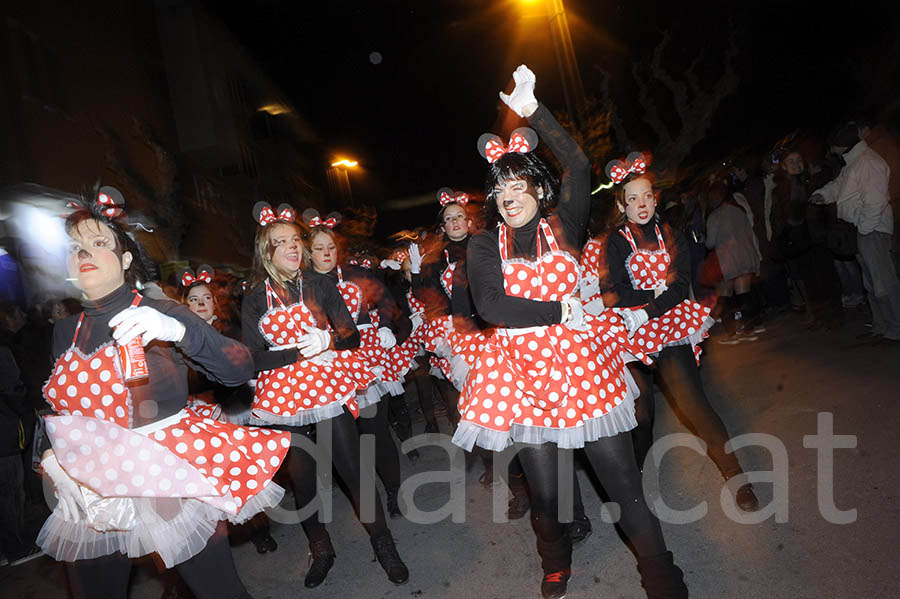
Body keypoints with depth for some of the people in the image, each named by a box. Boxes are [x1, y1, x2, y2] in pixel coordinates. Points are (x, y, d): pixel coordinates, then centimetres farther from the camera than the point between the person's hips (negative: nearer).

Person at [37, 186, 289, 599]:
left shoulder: (159, 314, -9)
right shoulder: (65, 332, 6)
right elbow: (61, 411, 19)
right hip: (92, 492, 5)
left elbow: (240, 370, -20)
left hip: (172, 480, -5)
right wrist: (51, 457, 0)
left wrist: (178, 330, -34)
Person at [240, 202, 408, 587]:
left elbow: (352, 337, 5)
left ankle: (383, 544, 18)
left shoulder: (320, 287, 4)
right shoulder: (255, 299, 2)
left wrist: (328, 342, -16)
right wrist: (299, 352, -15)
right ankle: (321, 551, 32)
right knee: (302, 478, 11)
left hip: (328, 387, 0)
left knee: (353, 467, 0)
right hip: (284, 394, 1)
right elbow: (253, 357, -4)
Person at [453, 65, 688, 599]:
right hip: (525, 377, 1)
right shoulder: (484, 247, 3)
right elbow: (491, 306, -13)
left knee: (627, 488, 3)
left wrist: (534, 111, -16)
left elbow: (580, 168, -13)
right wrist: (559, 311, -14)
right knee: (544, 492, 15)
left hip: (584, 367, -1)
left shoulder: (563, 228, 2)